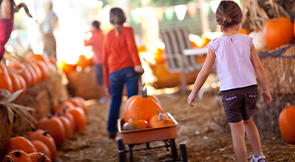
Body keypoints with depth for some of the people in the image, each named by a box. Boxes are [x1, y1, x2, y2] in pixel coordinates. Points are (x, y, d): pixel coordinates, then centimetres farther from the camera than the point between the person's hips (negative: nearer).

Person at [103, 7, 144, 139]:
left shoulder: (108, 36, 17)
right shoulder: (127, 31, 7)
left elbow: (105, 60, 16)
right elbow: (132, 46, -14)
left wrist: (107, 84, 20)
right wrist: (137, 64, -25)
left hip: (114, 73, 3)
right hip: (129, 69, -3)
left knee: (115, 100, 17)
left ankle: (112, 131, 22)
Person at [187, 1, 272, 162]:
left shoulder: (215, 44, -5)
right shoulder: (247, 40, -1)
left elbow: (204, 72, -4)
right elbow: (258, 67, 1)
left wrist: (193, 93, 7)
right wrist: (266, 90, 11)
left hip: (230, 92, -3)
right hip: (250, 89, 3)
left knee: (238, 132, 3)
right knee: (247, 120, 28)